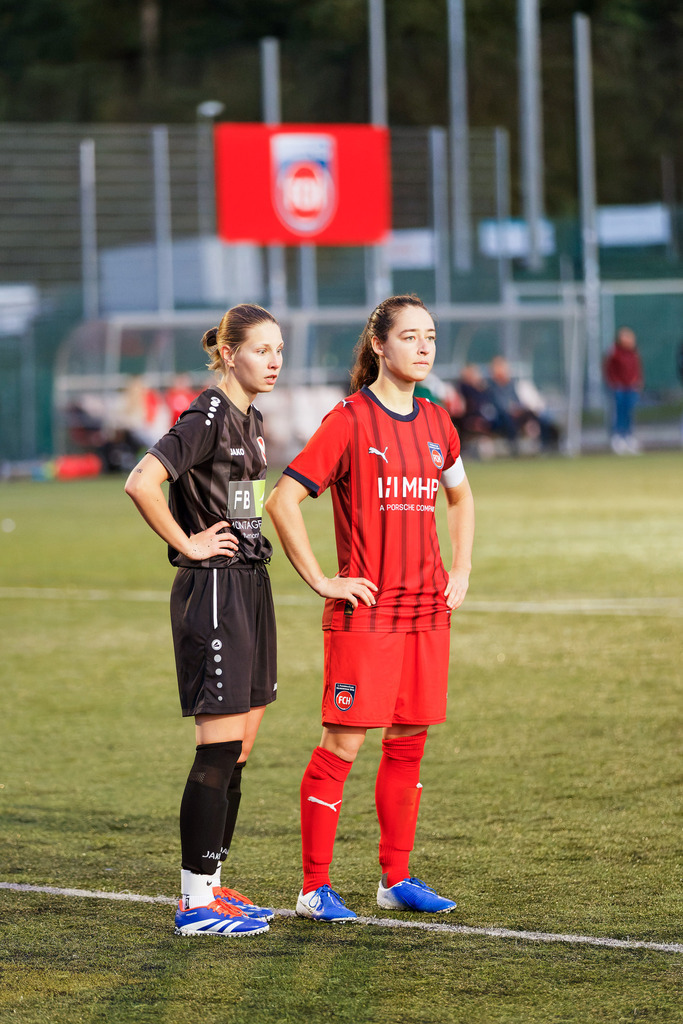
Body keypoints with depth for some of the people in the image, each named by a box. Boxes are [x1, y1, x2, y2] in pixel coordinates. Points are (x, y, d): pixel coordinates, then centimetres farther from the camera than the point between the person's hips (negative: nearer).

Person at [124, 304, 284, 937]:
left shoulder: (249, 417, 13)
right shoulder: (209, 416, -15)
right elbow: (141, 483, -28)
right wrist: (186, 544, -17)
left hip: (249, 587, 9)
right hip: (213, 592, -9)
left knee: (236, 753, 11)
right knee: (219, 752, -8)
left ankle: (208, 886, 18)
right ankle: (197, 903, -3)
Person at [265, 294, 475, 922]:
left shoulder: (436, 423, 10)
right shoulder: (350, 421, -9)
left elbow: (461, 497, 29)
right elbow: (283, 501, -11)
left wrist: (461, 571, 17)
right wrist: (320, 580, -11)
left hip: (428, 610, 6)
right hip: (366, 610, -6)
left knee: (409, 741, 10)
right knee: (343, 744, -5)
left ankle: (397, 879, 19)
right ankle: (315, 887, 0)